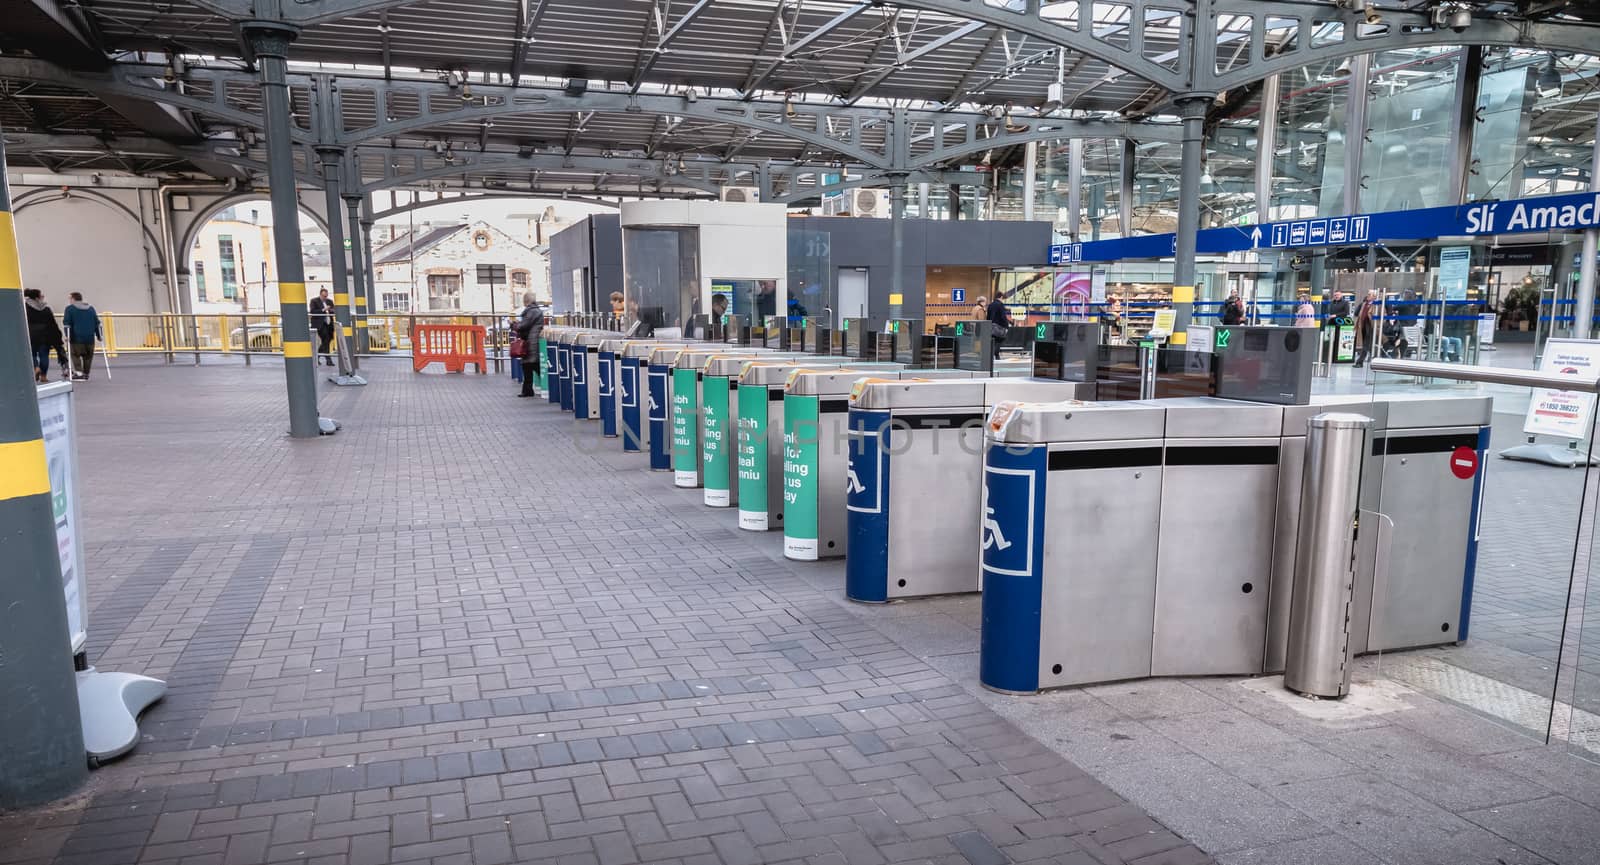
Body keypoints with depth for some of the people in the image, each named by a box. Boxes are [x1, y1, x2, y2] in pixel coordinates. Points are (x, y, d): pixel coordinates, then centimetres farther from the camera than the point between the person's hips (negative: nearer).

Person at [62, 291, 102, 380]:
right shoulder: (91, 308, 14)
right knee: (88, 356, 10)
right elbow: (97, 323, 11)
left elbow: (67, 323, -6)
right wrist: (99, 335, 13)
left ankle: (78, 371, -15)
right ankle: (86, 374, 11)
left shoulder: (70, 308, 3)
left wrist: (67, 335, -8)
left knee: (75, 355, 3)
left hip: (77, 337, -3)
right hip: (90, 337, 4)